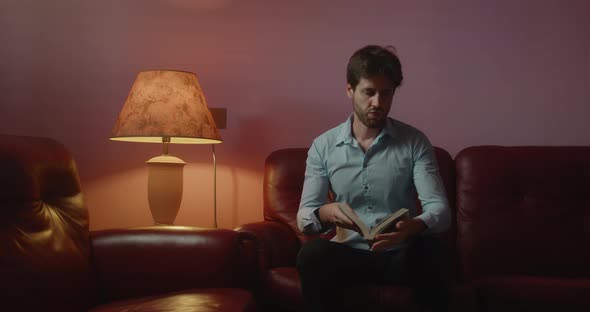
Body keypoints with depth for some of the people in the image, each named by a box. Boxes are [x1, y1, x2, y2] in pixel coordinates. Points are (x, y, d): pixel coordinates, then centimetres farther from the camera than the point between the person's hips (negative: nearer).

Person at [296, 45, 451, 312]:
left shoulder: (415, 142, -3)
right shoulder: (323, 146, 0)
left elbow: (440, 209, -12)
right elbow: (304, 217, -3)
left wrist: (415, 226, -37)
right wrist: (324, 213, -29)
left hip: (400, 255, 0)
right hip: (349, 253, 1)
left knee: (431, 253, -33)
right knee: (312, 254, -31)